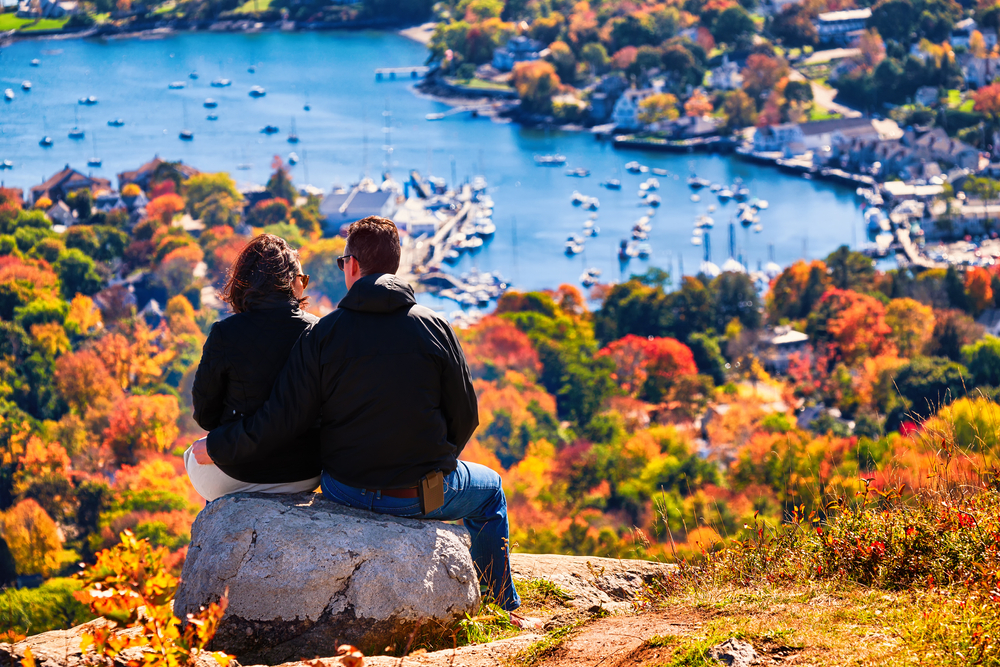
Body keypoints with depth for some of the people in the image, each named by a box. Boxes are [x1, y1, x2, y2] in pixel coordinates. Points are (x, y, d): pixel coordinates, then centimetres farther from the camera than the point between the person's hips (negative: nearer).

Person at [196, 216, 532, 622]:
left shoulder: (322, 335, -9)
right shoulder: (434, 328, -8)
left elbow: (279, 422, -10)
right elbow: (465, 416, -1)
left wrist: (216, 447, 4)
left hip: (346, 492, 1)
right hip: (422, 496, -1)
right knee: (489, 489, 31)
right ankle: (506, 611, 32)